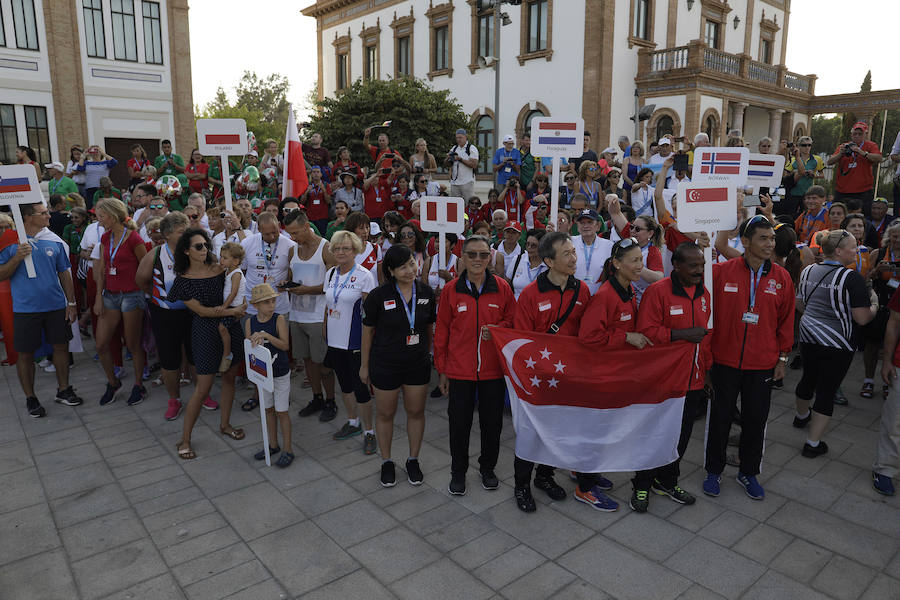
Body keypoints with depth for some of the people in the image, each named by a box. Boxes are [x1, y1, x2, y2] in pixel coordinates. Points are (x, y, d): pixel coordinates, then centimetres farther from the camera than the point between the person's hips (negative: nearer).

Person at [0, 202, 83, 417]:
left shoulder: (54, 241, 4)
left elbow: (64, 273, 9)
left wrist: (71, 303, 6)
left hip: (56, 306, 3)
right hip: (26, 308, -3)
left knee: (61, 346, 10)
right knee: (25, 354, 6)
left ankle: (63, 389, 26)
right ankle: (30, 398, 21)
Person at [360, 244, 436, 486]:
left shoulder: (426, 293, -5)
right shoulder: (379, 296, -14)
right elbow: (367, 331, -4)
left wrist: (427, 354, 14)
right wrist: (364, 366, 0)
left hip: (417, 364, 3)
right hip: (385, 364, -2)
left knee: (416, 412, 13)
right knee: (386, 414, 12)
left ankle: (413, 460, 33)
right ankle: (386, 461, 32)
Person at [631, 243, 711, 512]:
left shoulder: (704, 293, 8)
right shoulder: (657, 291, -13)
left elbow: (706, 335, 17)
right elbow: (646, 331, -18)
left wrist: (708, 369, 16)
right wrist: (683, 334, -24)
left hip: (693, 380, 6)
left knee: (681, 436, 17)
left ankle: (667, 481, 36)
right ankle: (642, 485, 24)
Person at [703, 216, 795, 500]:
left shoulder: (782, 277, 0)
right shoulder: (721, 271, -9)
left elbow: (786, 320, 7)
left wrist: (783, 358, 7)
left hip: (763, 364, 2)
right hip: (725, 360, -2)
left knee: (756, 420, 12)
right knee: (720, 418, 10)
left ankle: (748, 472, 32)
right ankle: (714, 471, 28)